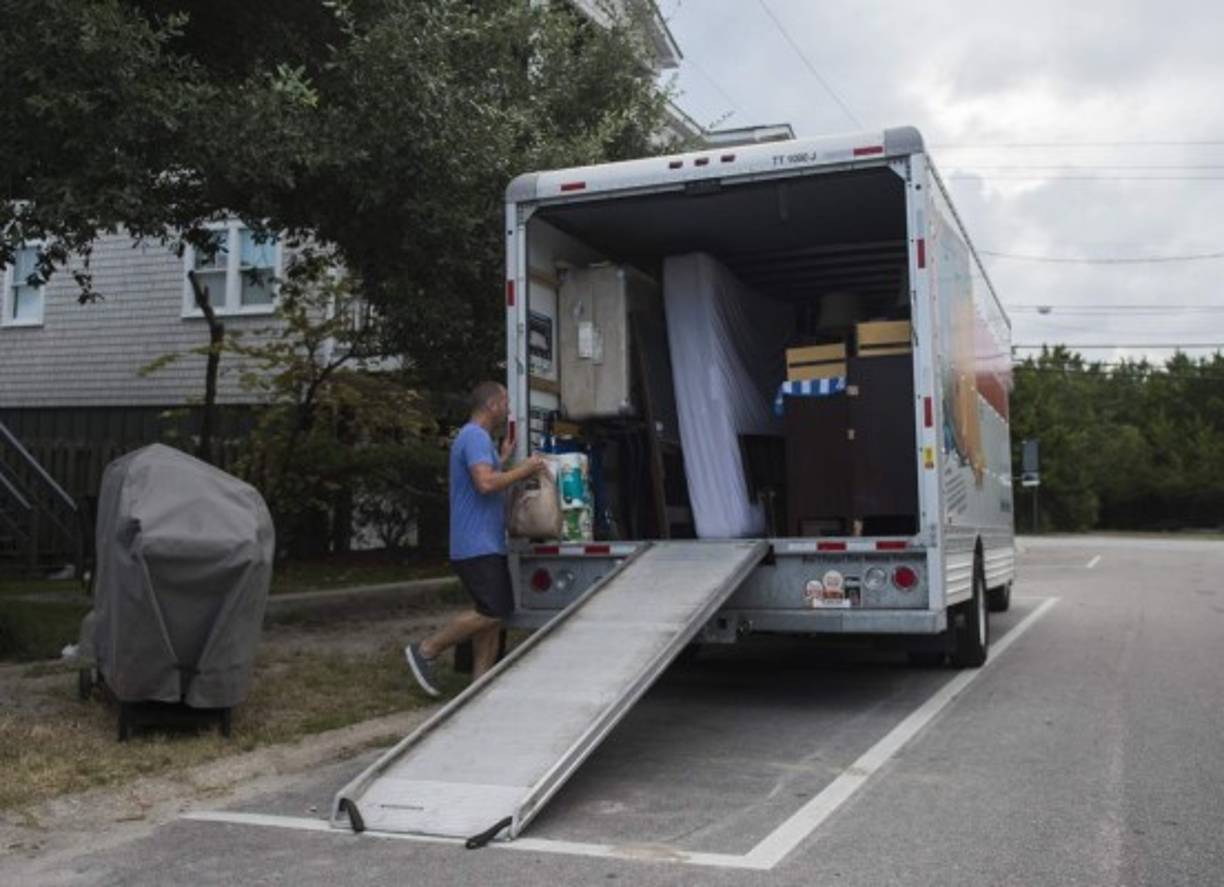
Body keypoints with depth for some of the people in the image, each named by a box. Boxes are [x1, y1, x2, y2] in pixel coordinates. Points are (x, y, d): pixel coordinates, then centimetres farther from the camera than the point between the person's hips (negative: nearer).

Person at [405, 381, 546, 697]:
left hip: (486, 545, 11)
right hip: (478, 546, -11)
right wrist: (524, 470, -15)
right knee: (493, 612, -13)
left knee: (492, 614, 8)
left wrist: (504, 457, 28)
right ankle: (425, 651, -2)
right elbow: (486, 483, -27)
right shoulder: (476, 436, -14)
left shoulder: (477, 437, 20)